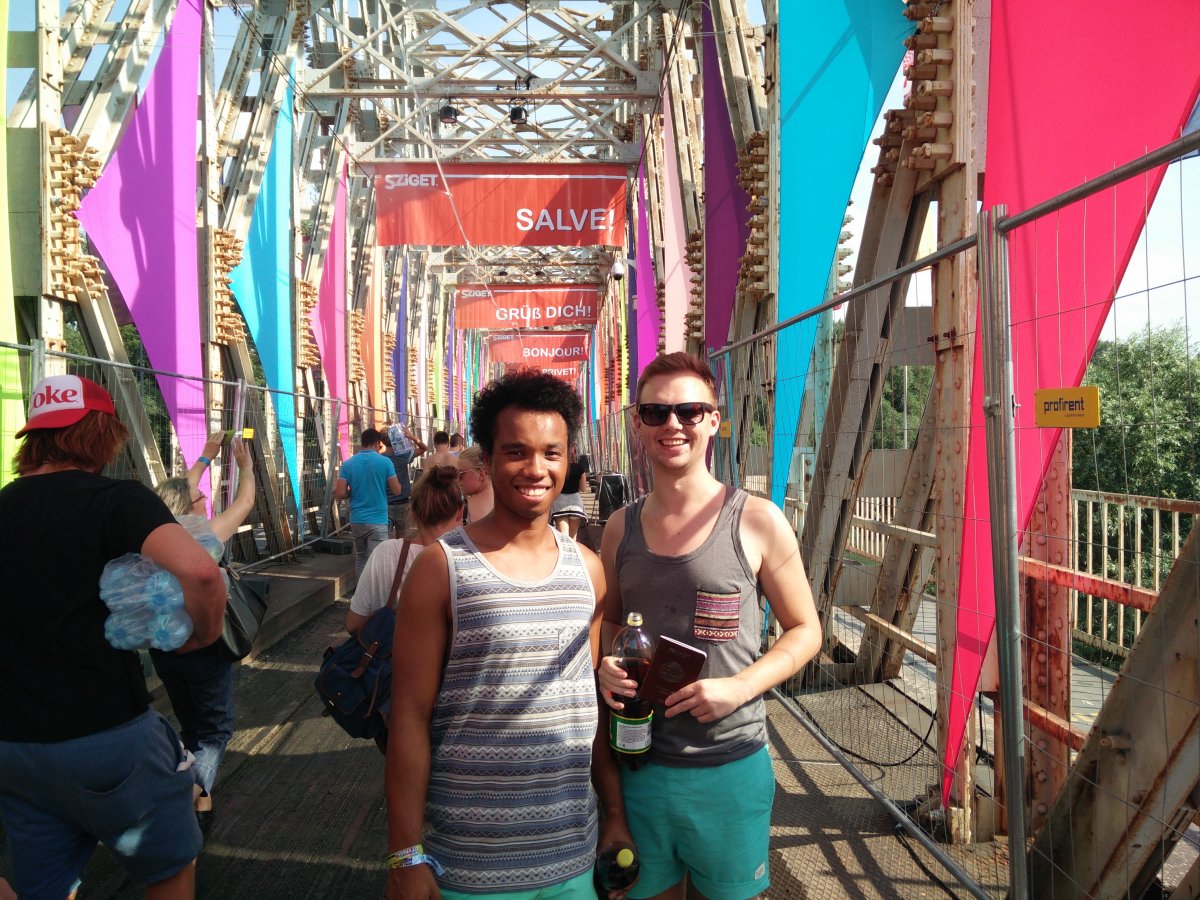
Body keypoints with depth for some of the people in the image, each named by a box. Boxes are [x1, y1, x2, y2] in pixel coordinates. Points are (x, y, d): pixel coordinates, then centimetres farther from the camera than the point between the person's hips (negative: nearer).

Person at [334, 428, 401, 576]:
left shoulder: (348, 464, 2)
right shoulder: (384, 462, -7)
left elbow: (340, 494, -4)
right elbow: (396, 491, -6)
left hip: (356, 520, 4)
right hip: (377, 521, -4)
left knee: (360, 559, 18)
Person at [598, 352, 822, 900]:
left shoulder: (757, 522, -8)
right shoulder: (621, 528, 3)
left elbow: (805, 630, -2)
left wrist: (737, 688, -16)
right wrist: (606, 667, -6)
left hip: (730, 767, -3)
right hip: (639, 767, 3)